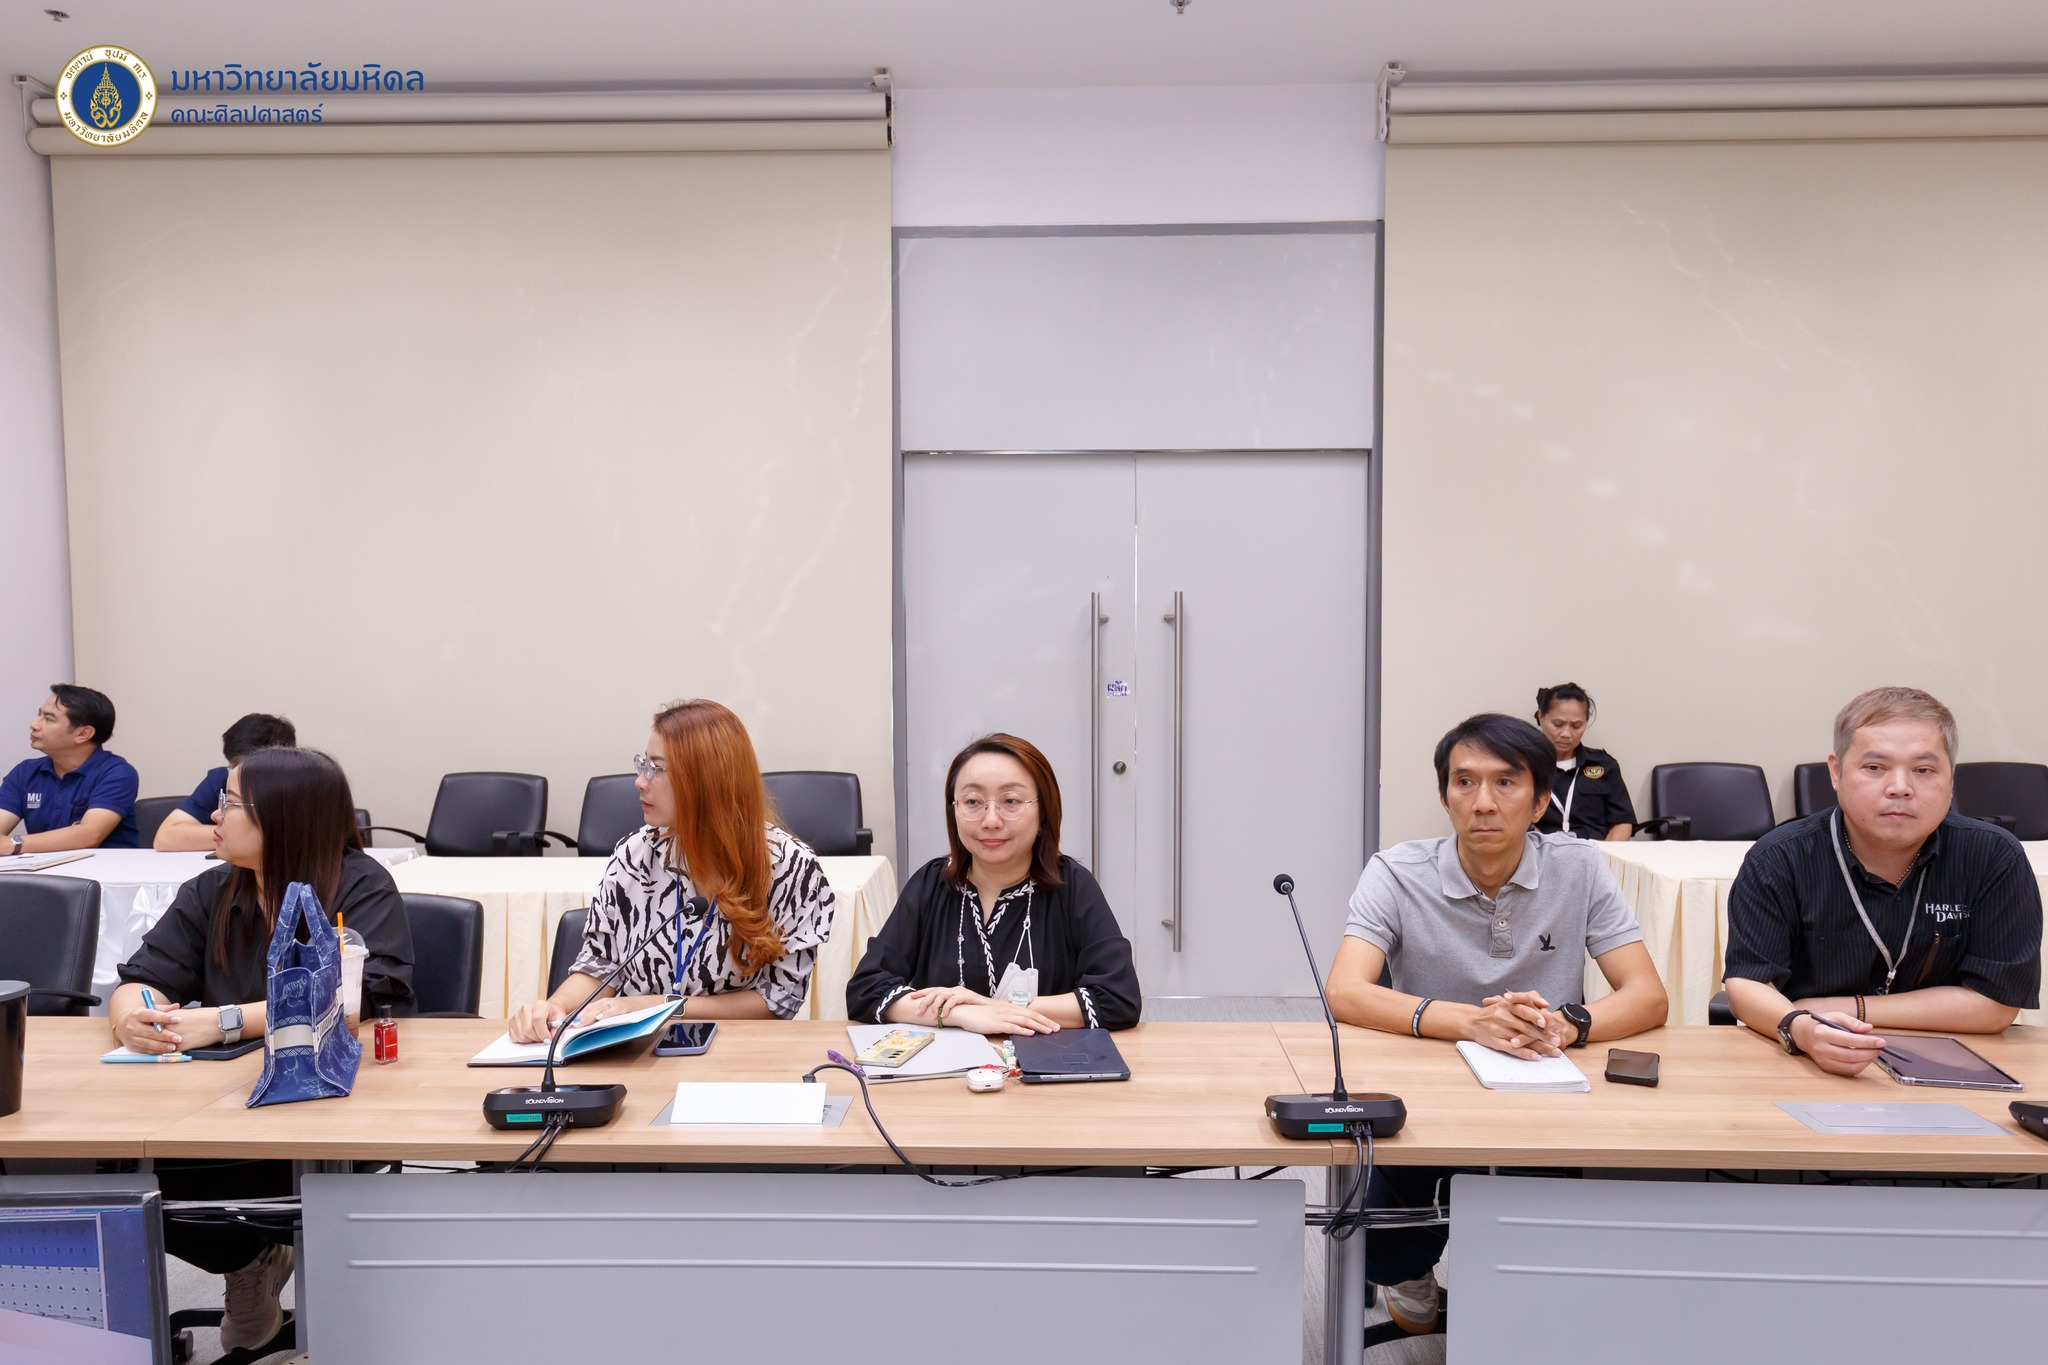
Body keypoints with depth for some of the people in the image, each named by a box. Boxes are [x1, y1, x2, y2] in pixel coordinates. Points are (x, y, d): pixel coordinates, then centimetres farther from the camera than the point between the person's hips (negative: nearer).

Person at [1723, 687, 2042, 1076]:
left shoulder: (1994, 859, -4)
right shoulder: (1779, 859, -7)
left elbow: (1995, 1004, -5)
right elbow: (1746, 984, -11)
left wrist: (1850, 1009, -9)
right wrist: (1800, 1029, -33)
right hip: (1800, 1074, -1)